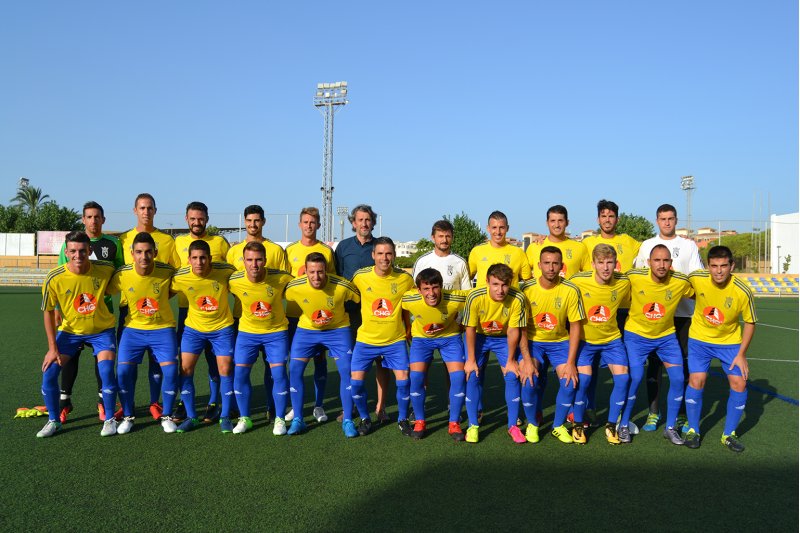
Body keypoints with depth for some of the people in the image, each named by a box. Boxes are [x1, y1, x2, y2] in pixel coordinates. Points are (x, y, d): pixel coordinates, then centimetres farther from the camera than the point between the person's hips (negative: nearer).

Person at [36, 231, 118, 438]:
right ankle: (53, 421, 15)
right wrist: (52, 348, -9)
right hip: (70, 331, 1)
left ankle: (109, 419, 5)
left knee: (106, 372, -16)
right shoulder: (54, 279, -21)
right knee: (49, 372, -7)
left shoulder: (105, 269, -21)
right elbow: (48, 312, -9)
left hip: (102, 330, -1)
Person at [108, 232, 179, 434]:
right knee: (123, 371, -9)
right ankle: (128, 417, 14)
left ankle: (167, 416, 10)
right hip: (133, 329, 1)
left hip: (163, 329, -1)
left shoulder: (167, 271, -16)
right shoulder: (122, 275, -15)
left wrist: (160, 300, -1)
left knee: (170, 370, -12)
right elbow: (106, 291, 3)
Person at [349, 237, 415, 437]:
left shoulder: (405, 278, -9)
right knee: (356, 380, -6)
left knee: (403, 380, -8)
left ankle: (403, 420, 17)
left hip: (395, 339, 0)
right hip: (366, 339, 1)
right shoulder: (360, 276, -9)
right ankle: (365, 419, 19)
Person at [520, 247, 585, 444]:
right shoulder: (527, 288, -15)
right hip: (533, 341, -1)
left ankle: (558, 426, 10)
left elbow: (576, 326, -9)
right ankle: (532, 424, 8)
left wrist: (571, 362, -13)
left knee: (570, 381, -17)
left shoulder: (571, 291, -14)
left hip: (560, 342, 1)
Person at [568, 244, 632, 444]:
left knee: (623, 377, -11)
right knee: (583, 378, -16)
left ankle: (611, 425, 9)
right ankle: (578, 424, 7)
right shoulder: (578, 281, -21)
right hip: (584, 339, -2)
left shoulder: (623, 282, -13)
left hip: (612, 339, 2)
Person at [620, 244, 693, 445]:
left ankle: (670, 428, 16)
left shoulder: (681, 282, -16)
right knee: (635, 378, -12)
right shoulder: (634, 277, -20)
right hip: (636, 335, -2)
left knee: (678, 379, -4)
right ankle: (623, 426, 9)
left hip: (666, 336, 3)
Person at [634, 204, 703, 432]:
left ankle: (682, 414, 10)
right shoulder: (647, 245, 10)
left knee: (682, 362, 1)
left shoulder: (689, 245, 9)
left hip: (683, 312, 0)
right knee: (654, 361, 3)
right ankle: (653, 412, 11)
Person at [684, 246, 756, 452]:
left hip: (730, 341, 0)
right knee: (696, 380, -11)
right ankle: (693, 430, 9)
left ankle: (729, 434, 14)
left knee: (739, 383, -6)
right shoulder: (696, 279, -22)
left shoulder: (743, 291, -23)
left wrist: (741, 354, -10)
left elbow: (750, 322, -9)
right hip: (700, 338, 0)